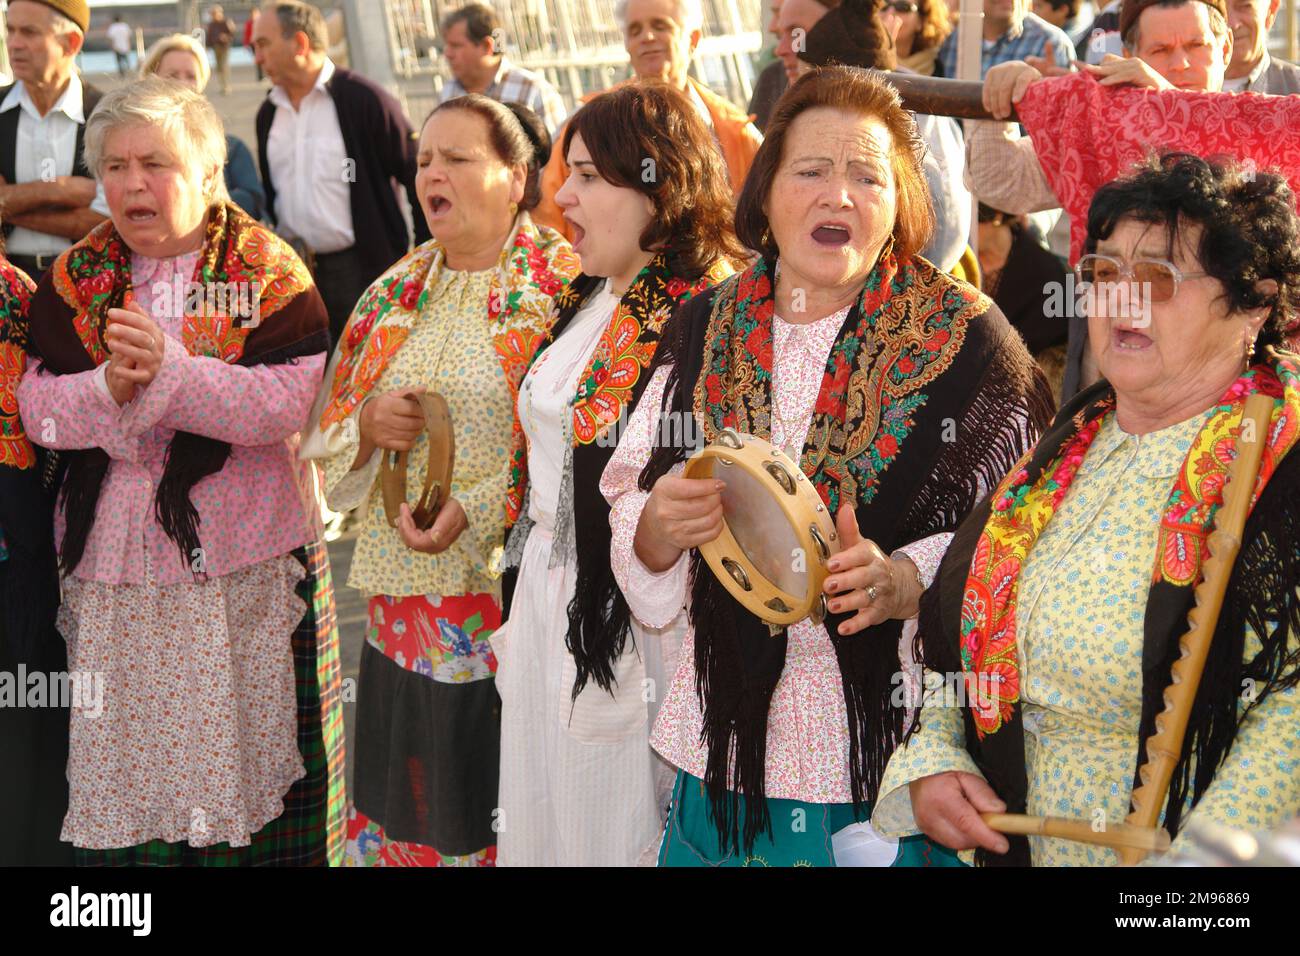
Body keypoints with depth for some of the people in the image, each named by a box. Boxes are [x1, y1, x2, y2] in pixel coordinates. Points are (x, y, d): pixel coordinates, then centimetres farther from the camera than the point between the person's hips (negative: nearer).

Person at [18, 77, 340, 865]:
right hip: (110, 566, 3)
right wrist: (109, 386, -20)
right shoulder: (75, 279, 8)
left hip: (241, 564, -3)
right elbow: (38, 409, 0)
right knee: (124, 759, 9)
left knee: (243, 753, 4)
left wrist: (167, 370, -25)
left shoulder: (268, 271, -3)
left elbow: (286, 406, -15)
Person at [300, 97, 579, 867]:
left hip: (514, 591, -5)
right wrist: (366, 422, -5)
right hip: (406, 599, 5)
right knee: (409, 806, 9)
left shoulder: (565, 285, -5)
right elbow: (327, 424, 18)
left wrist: (476, 512, -20)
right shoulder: (397, 291, 14)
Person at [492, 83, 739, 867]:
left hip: (633, 627, -8)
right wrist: (527, 613, 18)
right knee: (546, 827, 19)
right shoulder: (588, 301, 8)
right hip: (551, 605, 8)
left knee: (615, 832, 7)